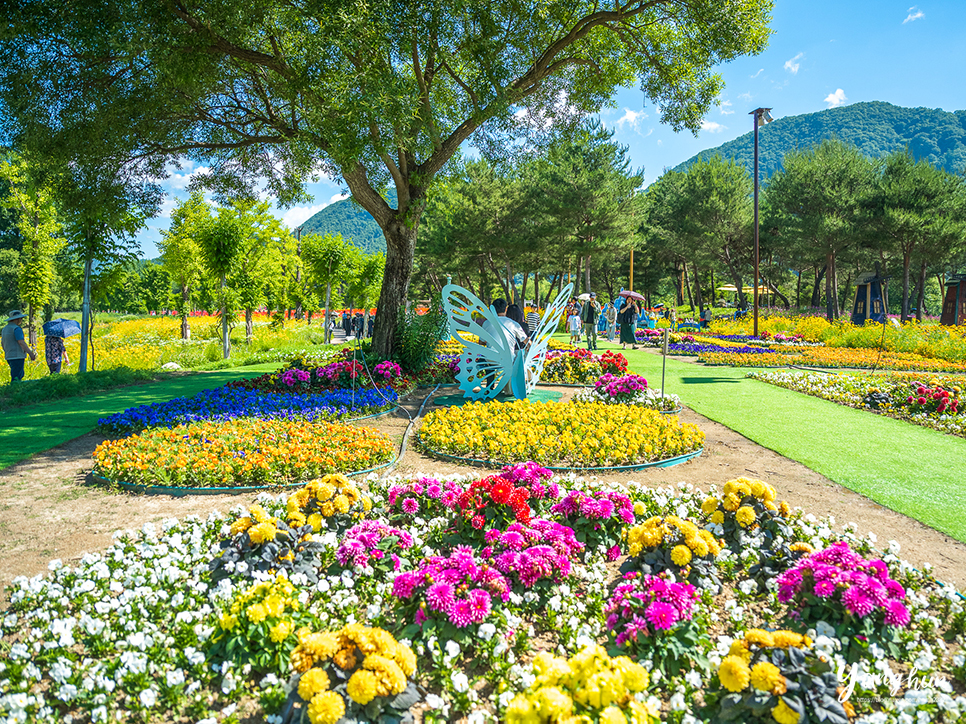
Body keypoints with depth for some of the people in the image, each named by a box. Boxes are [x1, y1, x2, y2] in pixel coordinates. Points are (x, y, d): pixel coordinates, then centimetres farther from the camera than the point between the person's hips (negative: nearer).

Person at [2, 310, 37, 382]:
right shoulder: (16, 328, -13)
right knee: (16, 378, -6)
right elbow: (21, 343, -21)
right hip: (17, 357, -9)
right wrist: (31, 354, -20)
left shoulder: (5, 329, 15)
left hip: (8, 357, 9)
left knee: (21, 374, 18)